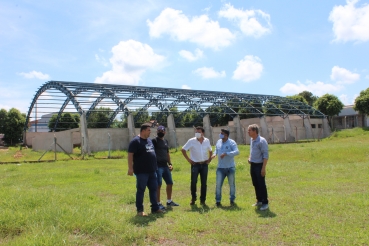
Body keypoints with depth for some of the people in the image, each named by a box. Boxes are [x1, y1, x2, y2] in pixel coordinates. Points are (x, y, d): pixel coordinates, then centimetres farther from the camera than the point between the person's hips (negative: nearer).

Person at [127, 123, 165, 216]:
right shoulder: (135, 141, -11)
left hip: (152, 170, 8)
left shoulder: (149, 140, 15)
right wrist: (130, 168, -20)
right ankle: (139, 210, 11)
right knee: (141, 190, 1)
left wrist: (155, 166, 23)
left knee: (153, 189, 12)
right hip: (141, 171, -8)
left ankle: (155, 208, 22)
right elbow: (130, 155, -15)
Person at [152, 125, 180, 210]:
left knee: (170, 183, 13)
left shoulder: (165, 141, 15)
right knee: (158, 185, -5)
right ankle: (158, 203, 6)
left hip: (165, 166, 8)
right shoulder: (154, 141, -6)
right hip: (157, 166, -8)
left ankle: (169, 201, 29)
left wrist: (170, 164, 15)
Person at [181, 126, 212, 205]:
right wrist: (188, 159, -5)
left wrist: (209, 159, 7)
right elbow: (183, 150, -2)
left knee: (204, 183, 5)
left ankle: (203, 200, 17)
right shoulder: (191, 141, -7)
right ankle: (193, 198, 16)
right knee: (193, 182, -7)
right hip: (195, 165, -3)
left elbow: (210, 150, 19)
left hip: (204, 165, 3)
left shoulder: (207, 141, 3)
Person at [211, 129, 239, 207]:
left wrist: (226, 154, -29)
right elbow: (216, 149, 23)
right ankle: (218, 200, 10)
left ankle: (232, 200, 26)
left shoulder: (232, 142, -10)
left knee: (232, 184, 9)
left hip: (230, 167, -3)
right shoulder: (218, 142, 6)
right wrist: (214, 154, 1)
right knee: (218, 184, -1)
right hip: (220, 168, 3)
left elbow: (237, 151, -22)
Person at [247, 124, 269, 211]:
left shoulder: (262, 141, -16)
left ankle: (265, 203, 9)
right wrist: (250, 158, 8)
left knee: (261, 185, -2)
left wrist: (263, 168, -21)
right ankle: (259, 201, 28)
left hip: (259, 165, -8)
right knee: (255, 184, 15)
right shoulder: (252, 140, 8)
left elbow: (266, 155, -18)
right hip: (252, 165, 8)